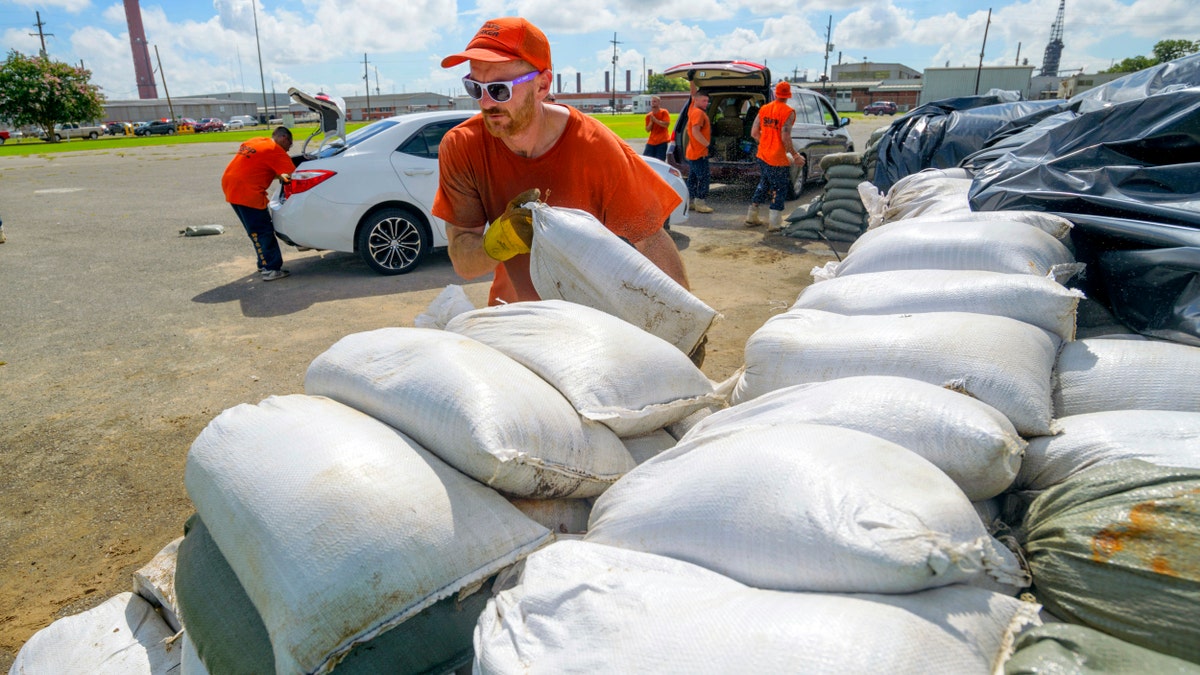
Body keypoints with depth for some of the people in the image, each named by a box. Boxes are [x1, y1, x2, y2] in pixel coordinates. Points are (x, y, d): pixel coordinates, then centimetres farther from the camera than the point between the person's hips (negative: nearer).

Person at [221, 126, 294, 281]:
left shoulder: (255, 141, 17)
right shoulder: (275, 150, -7)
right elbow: (293, 174, -13)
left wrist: (279, 175, 14)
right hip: (246, 191, -9)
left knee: (257, 231, 17)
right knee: (264, 232, -4)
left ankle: (265, 263, 24)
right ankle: (271, 269, -3)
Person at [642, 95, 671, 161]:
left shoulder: (664, 112, -2)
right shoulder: (649, 116, 10)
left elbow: (666, 124, -14)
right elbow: (648, 129, 9)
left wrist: (655, 120, -14)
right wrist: (651, 121, -9)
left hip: (662, 141, -5)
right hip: (651, 142, 5)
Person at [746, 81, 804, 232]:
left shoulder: (764, 109, 4)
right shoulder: (788, 112, -13)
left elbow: (754, 133, 5)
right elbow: (785, 137, -20)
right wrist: (795, 155, -10)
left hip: (763, 156, 6)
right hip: (778, 159, -6)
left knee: (763, 185, 22)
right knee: (779, 190, 5)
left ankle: (752, 217, 28)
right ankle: (774, 223, 6)